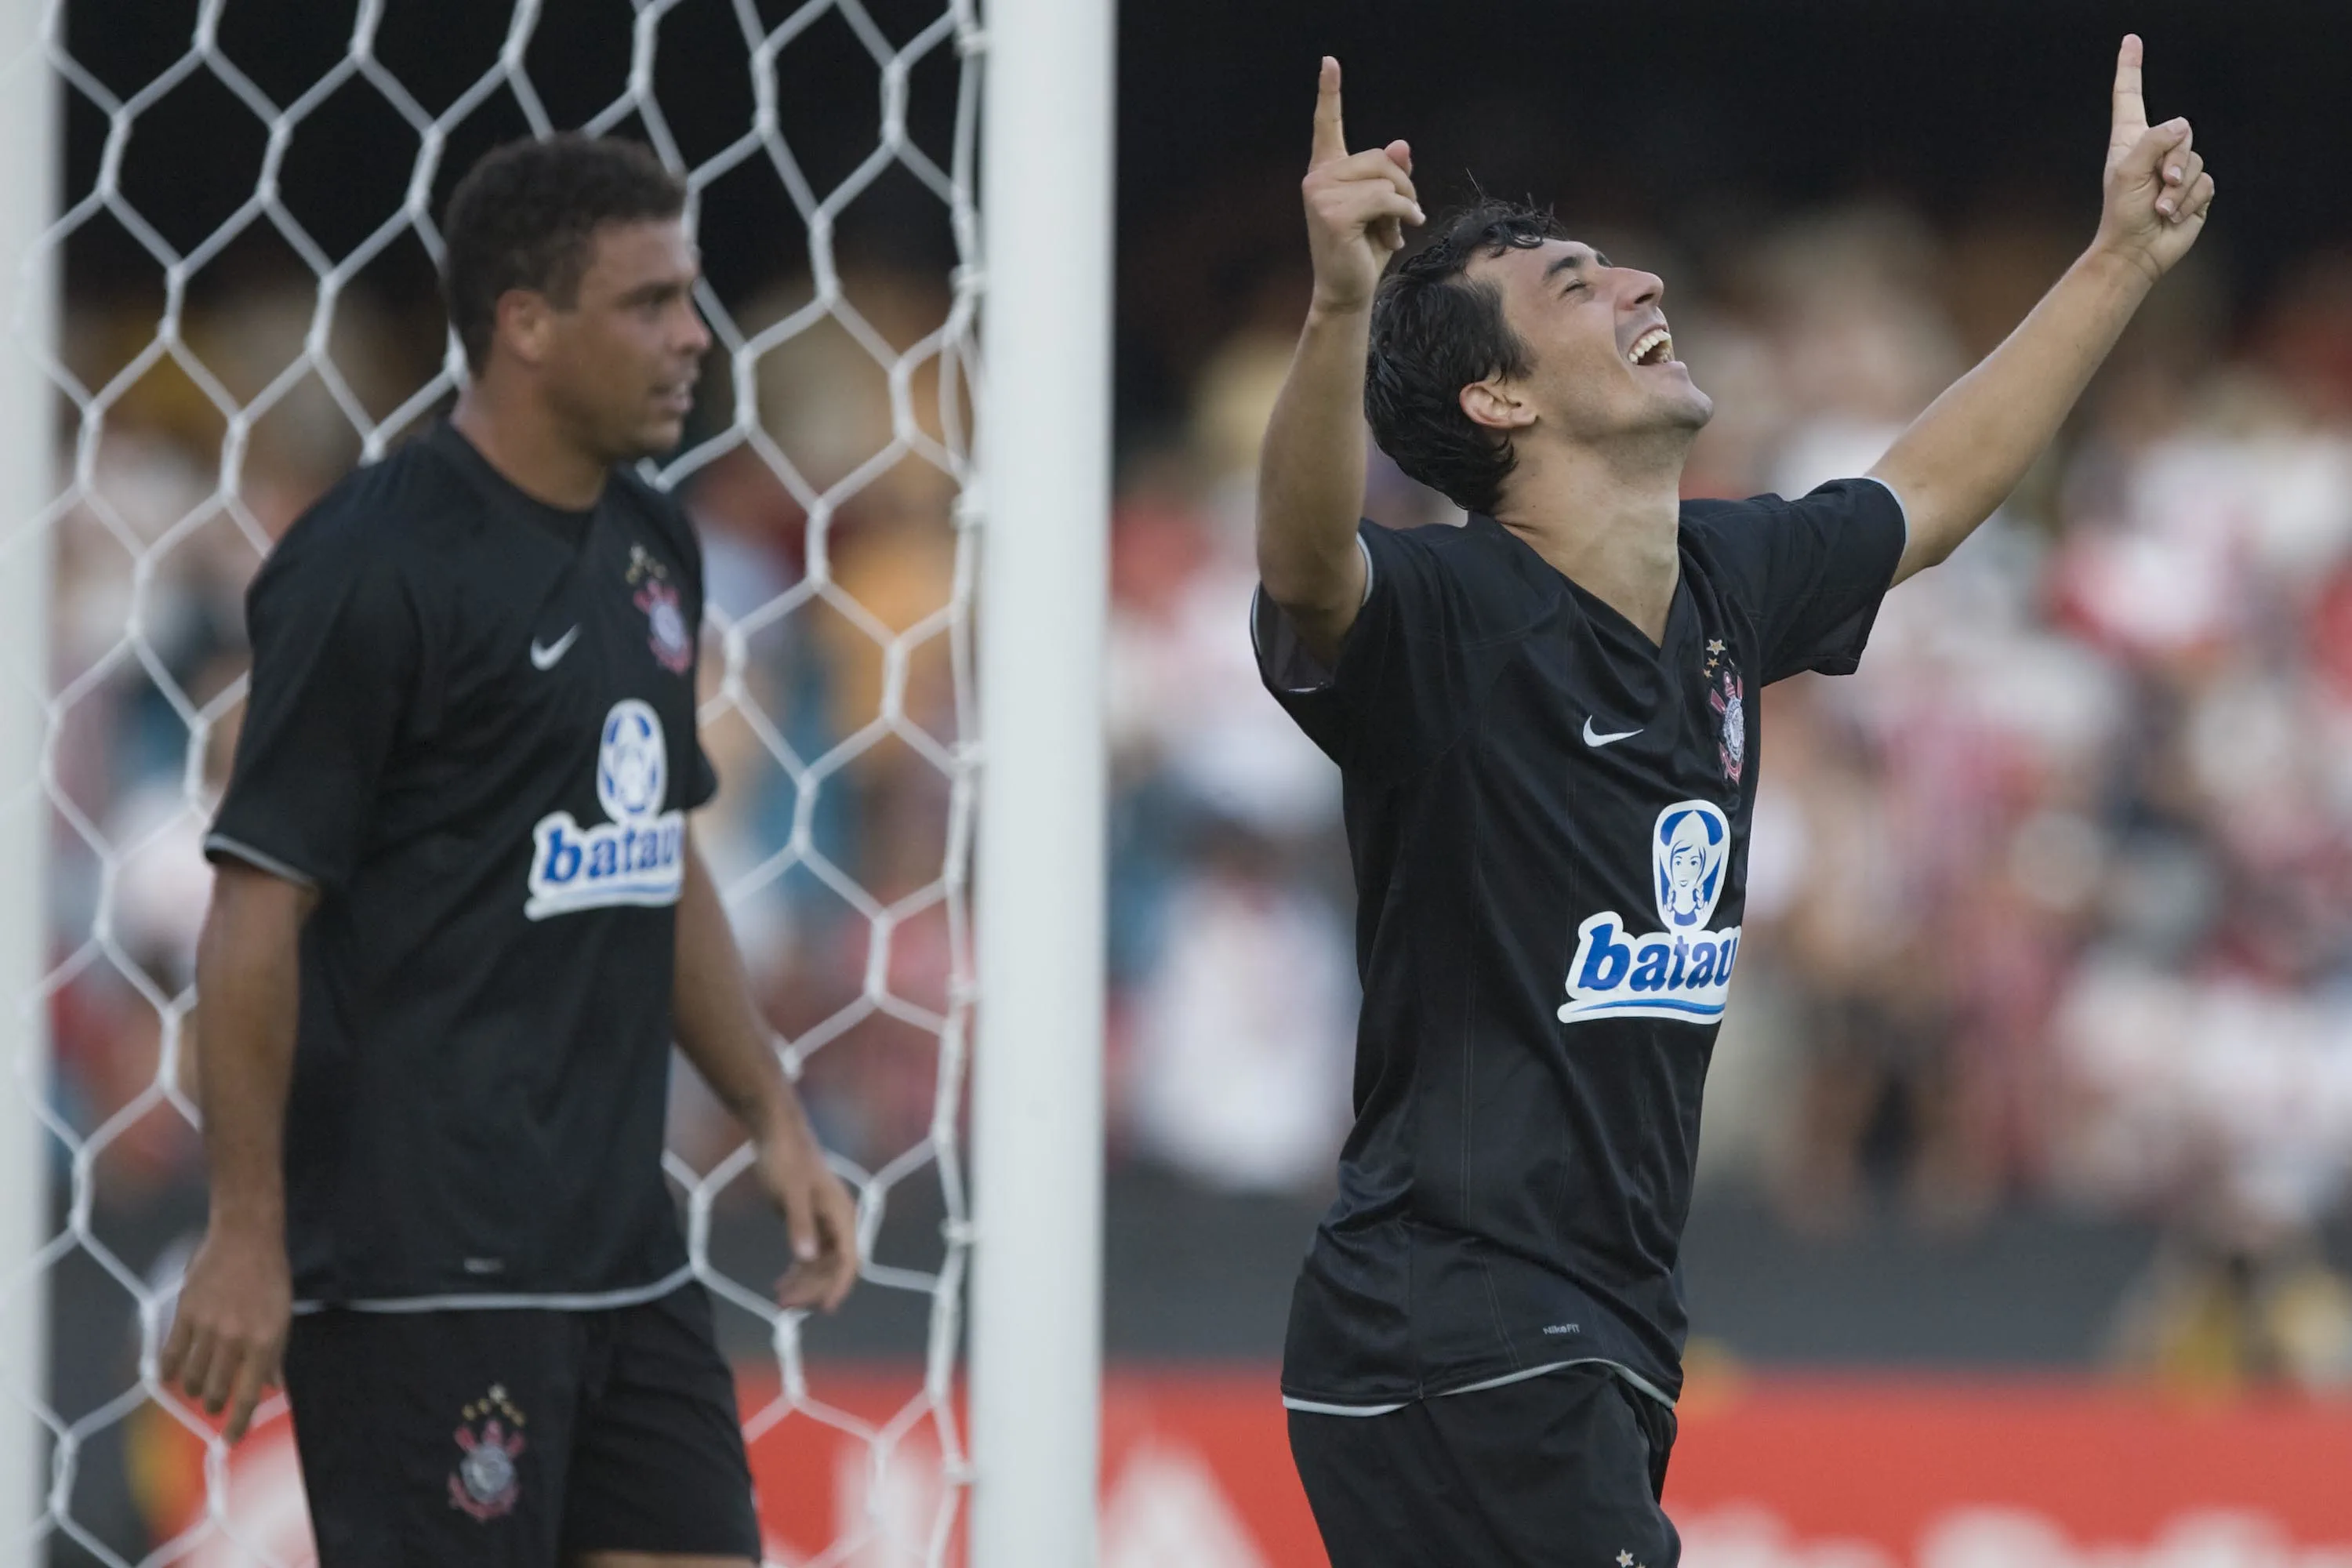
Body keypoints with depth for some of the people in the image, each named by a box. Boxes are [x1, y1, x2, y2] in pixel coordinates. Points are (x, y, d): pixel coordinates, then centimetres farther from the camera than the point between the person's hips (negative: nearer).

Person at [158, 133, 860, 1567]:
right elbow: (259, 911, -13)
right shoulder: (379, 564, -13)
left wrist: (774, 1117, 18)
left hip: (620, 1237, 8)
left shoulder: (654, 551, 13)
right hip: (424, 1268, -8)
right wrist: (247, 1234, -15)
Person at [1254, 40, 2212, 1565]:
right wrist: (1341, 308, -55)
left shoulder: (1728, 588, 10)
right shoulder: (1441, 621, -14)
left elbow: (1927, 493, 30)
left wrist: (2124, 255, 36)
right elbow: (1309, 564, -37)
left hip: (1608, 1348, 9)